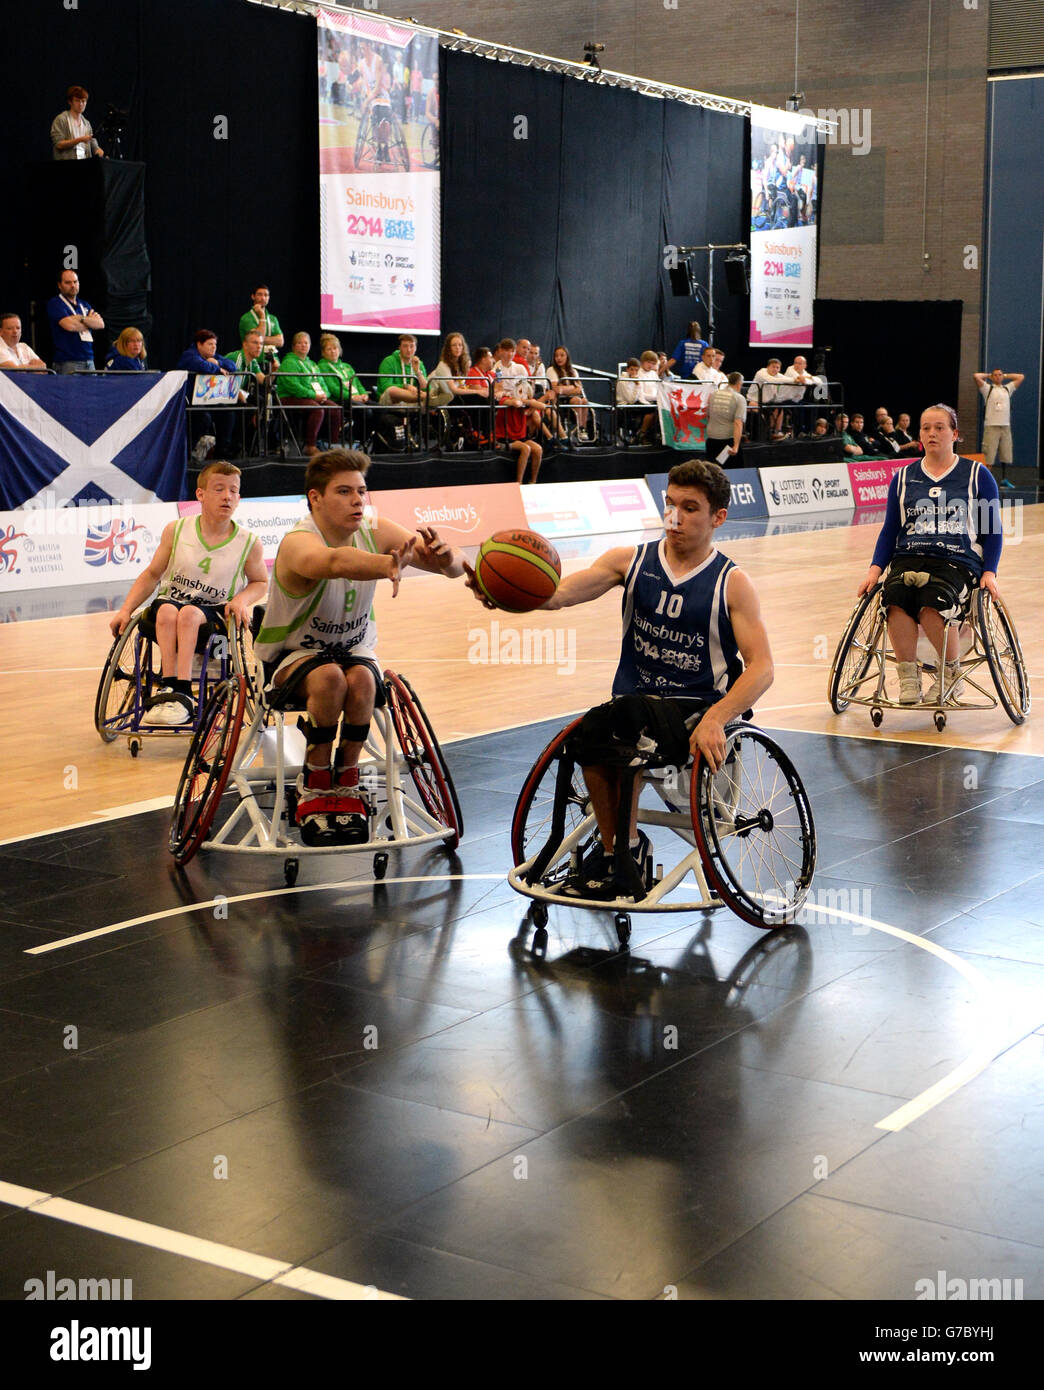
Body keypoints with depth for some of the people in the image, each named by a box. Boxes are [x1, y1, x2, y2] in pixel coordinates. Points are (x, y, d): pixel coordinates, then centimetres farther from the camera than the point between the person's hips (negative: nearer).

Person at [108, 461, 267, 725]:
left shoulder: (249, 543, -1)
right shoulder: (176, 530, 1)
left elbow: (260, 582, 15)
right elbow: (152, 574, 10)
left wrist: (242, 599, -8)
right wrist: (125, 610, 0)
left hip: (213, 615, -1)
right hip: (170, 602, 2)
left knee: (189, 613, -35)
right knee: (167, 611, -34)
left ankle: (181, 692, -41)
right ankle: (170, 687, -40)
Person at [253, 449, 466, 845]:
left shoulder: (377, 534, -13)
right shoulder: (298, 544, -27)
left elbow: (455, 566, -23)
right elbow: (336, 561, -54)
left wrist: (445, 557, -49)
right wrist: (389, 566, -74)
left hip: (355, 651, 3)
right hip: (292, 655, -3)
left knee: (361, 680, -30)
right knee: (329, 676, -34)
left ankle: (346, 783, -8)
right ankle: (315, 786, -13)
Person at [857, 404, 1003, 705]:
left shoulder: (977, 475, 11)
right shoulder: (903, 478, 17)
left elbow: (993, 531, 11)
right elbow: (890, 530, 18)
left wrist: (989, 572, -4)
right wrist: (875, 569, 2)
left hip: (958, 562, -2)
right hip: (908, 559, 2)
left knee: (932, 607, -34)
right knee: (896, 601, -33)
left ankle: (951, 670, -8)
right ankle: (908, 677, -19)